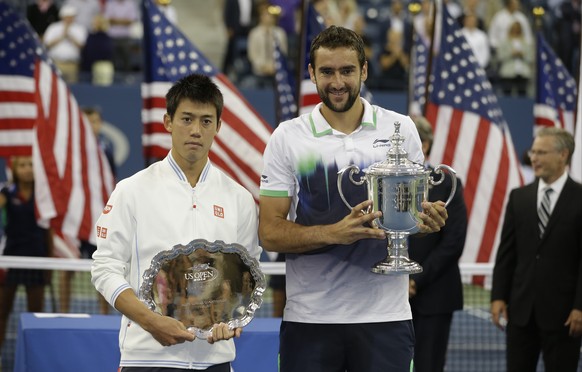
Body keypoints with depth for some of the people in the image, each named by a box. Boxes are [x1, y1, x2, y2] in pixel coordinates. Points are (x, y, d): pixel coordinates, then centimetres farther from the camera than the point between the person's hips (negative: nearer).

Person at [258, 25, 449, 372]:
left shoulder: (401, 129, 5)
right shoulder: (287, 138, 1)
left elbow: (418, 206, 14)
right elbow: (269, 232, -3)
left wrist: (430, 216, -11)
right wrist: (334, 232, -20)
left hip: (385, 315, 1)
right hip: (309, 316, -1)